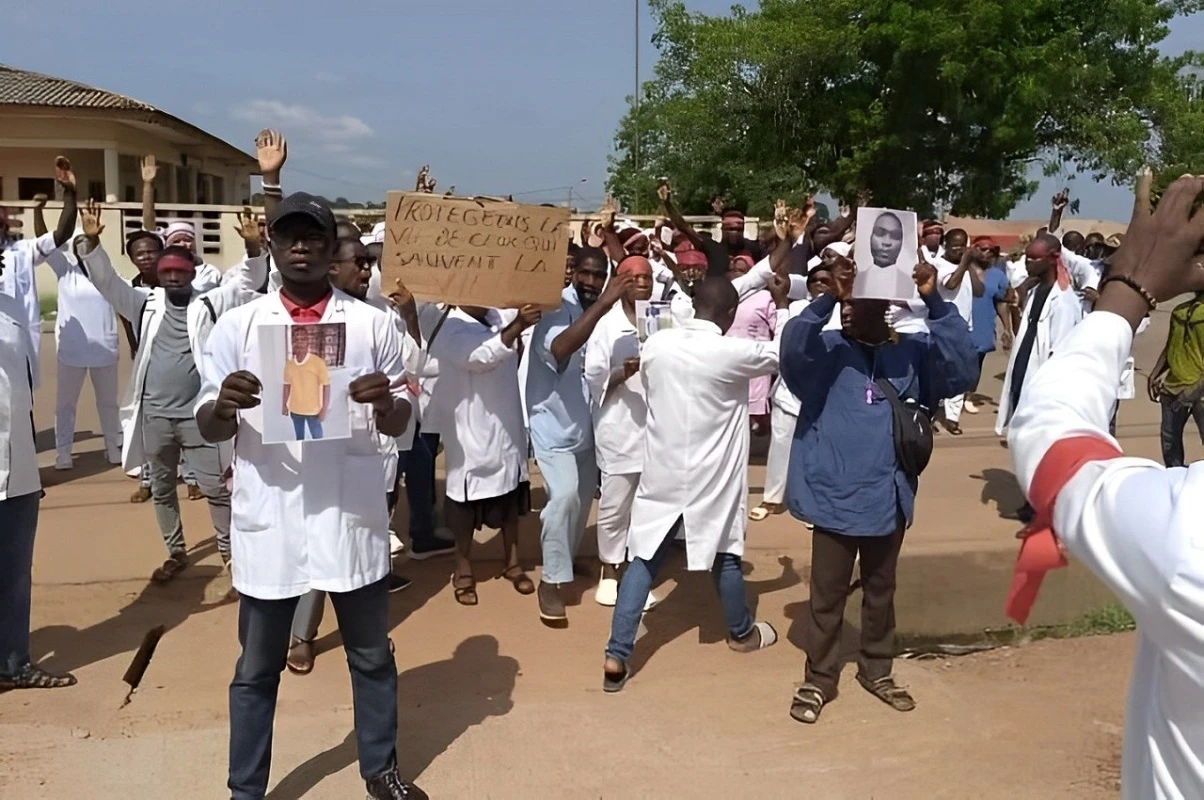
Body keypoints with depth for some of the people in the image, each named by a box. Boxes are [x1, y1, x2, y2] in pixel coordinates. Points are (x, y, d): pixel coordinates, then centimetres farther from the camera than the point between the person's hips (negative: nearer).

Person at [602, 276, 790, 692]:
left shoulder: (655, 344, -5)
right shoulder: (734, 353, -16)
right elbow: (785, 352, 1)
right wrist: (782, 303, 14)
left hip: (662, 471, 3)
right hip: (711, 475, -3)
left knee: (644, 559, 6)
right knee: (725, 555, 17)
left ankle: (616, 656, 1)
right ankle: (741, 632, 40)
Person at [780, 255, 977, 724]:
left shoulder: (912, 353, -1)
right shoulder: (826, 351, -7)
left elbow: (960, 371, -17)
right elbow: (792, 348, -28)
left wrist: (935, 303, -26)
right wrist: (826, 298, -41)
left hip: (889, 498, 3)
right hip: (835, 497, -2)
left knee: (881, 591, 20)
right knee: (827, 595, 10)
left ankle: (876, 670, 40)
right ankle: (820, 680, 27)